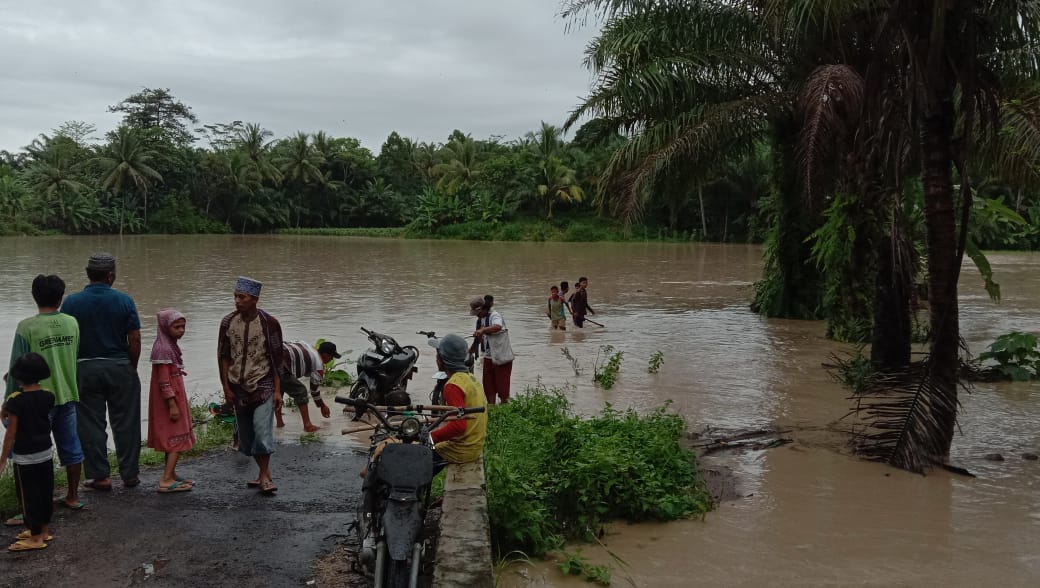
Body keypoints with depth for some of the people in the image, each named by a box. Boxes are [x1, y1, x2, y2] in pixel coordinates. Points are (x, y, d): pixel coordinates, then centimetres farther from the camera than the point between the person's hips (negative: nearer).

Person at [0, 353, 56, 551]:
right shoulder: (48, 396, -2)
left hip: (25, 458, -6)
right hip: (45, 454, 6)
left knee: (28, 497, 3)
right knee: (46, 493, 15)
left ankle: (36, 537, 7)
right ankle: (45, 530, 27)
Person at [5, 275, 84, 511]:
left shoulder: (27, 327, -14)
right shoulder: (72, 323, -1)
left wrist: (9, 400, -1)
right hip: (68, 395, 4)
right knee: (71, 449, 14)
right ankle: (73, 496, 24)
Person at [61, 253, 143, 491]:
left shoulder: (71, 302, -4)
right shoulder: (124, 301, -6)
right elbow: (135, 341, -7)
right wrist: (131, 367, 7)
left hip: (84, 370, 1)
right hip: (120, 367, 0)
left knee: (90, 425, 8)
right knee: (125, 424, 8)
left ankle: (100, 476, 11)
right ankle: (130, 474, 14)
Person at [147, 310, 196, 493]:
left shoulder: (171, 346, 12)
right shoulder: (163, 349, -19)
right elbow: (164, 381, -22)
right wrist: (172, 404, -22)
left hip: (175, 398, 10)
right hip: (168, 400, -10)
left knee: (173, 439, 16)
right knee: (178, 439, -9)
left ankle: (171, 475, 25)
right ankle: (166, 480, -11)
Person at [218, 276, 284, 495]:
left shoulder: (268, 323, -8)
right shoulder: (228, 322, 1)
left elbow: (277, 360, -6)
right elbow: (223, 357, 6)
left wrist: (277, 390, -9)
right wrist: (226, 387, 1)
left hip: (263, 386, -4)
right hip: (239, 388, 4)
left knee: (262, 431, -15)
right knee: (246, 435, 10)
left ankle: (264, 476, -2)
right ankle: (264, 473, 25)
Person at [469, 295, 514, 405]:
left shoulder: (494, 315, -13)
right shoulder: (480, 320, 13)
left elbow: (497, 327, -36)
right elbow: (478, 339, 21)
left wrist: (483, 330, -50)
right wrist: (470, 351, 15)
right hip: (488, 357, 8)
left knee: (502, 387, -4)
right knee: (489, 388, 9)